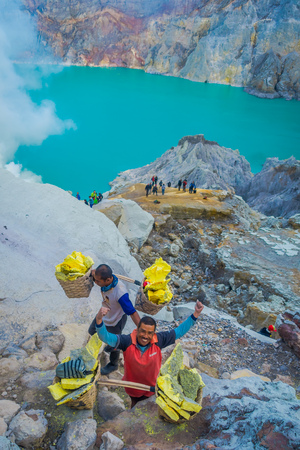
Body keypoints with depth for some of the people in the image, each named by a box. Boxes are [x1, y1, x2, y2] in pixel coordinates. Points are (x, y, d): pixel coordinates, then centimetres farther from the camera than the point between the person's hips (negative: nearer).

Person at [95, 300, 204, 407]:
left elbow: (180, 331, -22)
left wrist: (195, 314, -30)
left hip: (151, 386, 1)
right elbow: (105, 337, -40)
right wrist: (99, 319, -60)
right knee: (135, 403, 30)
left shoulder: (158, 340, -27)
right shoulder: (127, 341, -32)